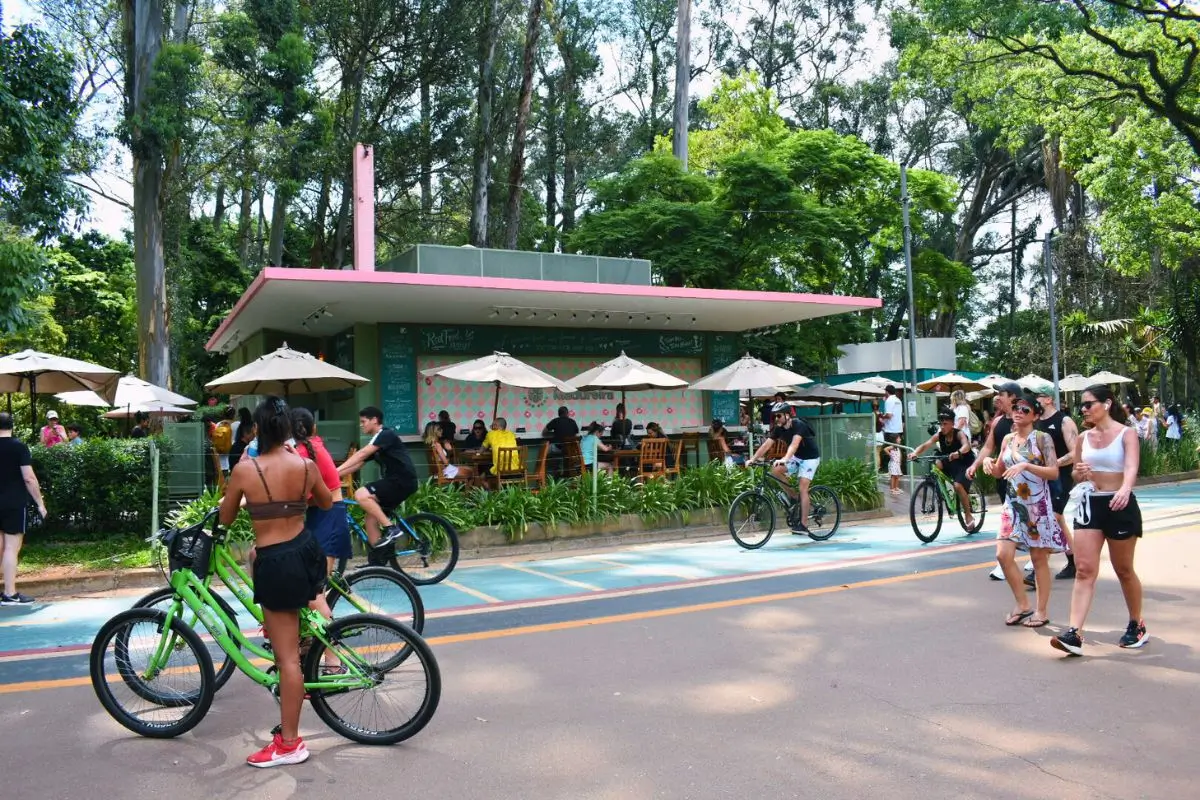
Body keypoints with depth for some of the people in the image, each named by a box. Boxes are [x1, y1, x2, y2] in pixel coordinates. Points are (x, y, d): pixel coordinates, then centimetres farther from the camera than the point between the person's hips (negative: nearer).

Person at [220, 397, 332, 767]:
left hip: (276, 564, -5)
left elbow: (225, 519, 2)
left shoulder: (245, 469, -14)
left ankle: (290, 744, 11)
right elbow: (326, 503, 16)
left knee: (286, 656, 1)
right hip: (307, 551, 6)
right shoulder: (306, 466, -3)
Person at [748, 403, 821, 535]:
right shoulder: (778, 429, -7)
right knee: (775, 470, -16)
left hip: (810, 458, -7)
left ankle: (803, 525, -15)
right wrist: (753, 459, -25)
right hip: (796, 457, 7)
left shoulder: (798, 425, -27)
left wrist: (785, 459, -58)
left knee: (802, 489, -17)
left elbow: (794, 444, -42)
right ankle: (794, 496, 1)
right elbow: (766, 445, -13)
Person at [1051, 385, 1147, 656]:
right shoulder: (1083, 438, 8)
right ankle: (1074, 634, -11)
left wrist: (1125, 488, -45)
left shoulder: (1126, 434, -7)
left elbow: (1132, 467, -24)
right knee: (1084, 570, -5)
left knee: (1124, 570, 11)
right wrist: (1079, 473, -9)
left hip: (1119, 505, -4)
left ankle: (1136, 625, 33)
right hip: (1089, 504, 4)